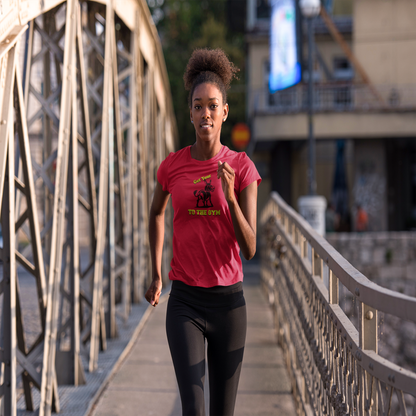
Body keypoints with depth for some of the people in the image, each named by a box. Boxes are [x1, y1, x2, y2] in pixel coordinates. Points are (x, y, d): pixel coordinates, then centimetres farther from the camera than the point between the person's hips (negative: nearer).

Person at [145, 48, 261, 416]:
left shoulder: (242, 168, -5)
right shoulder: (171, 166, -1)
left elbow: (249, 249, -9)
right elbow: (156, 214, 22)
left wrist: (230, 196, -23)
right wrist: (156, 275, 21)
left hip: (229, 300, 1)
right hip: (185, 303, 0)